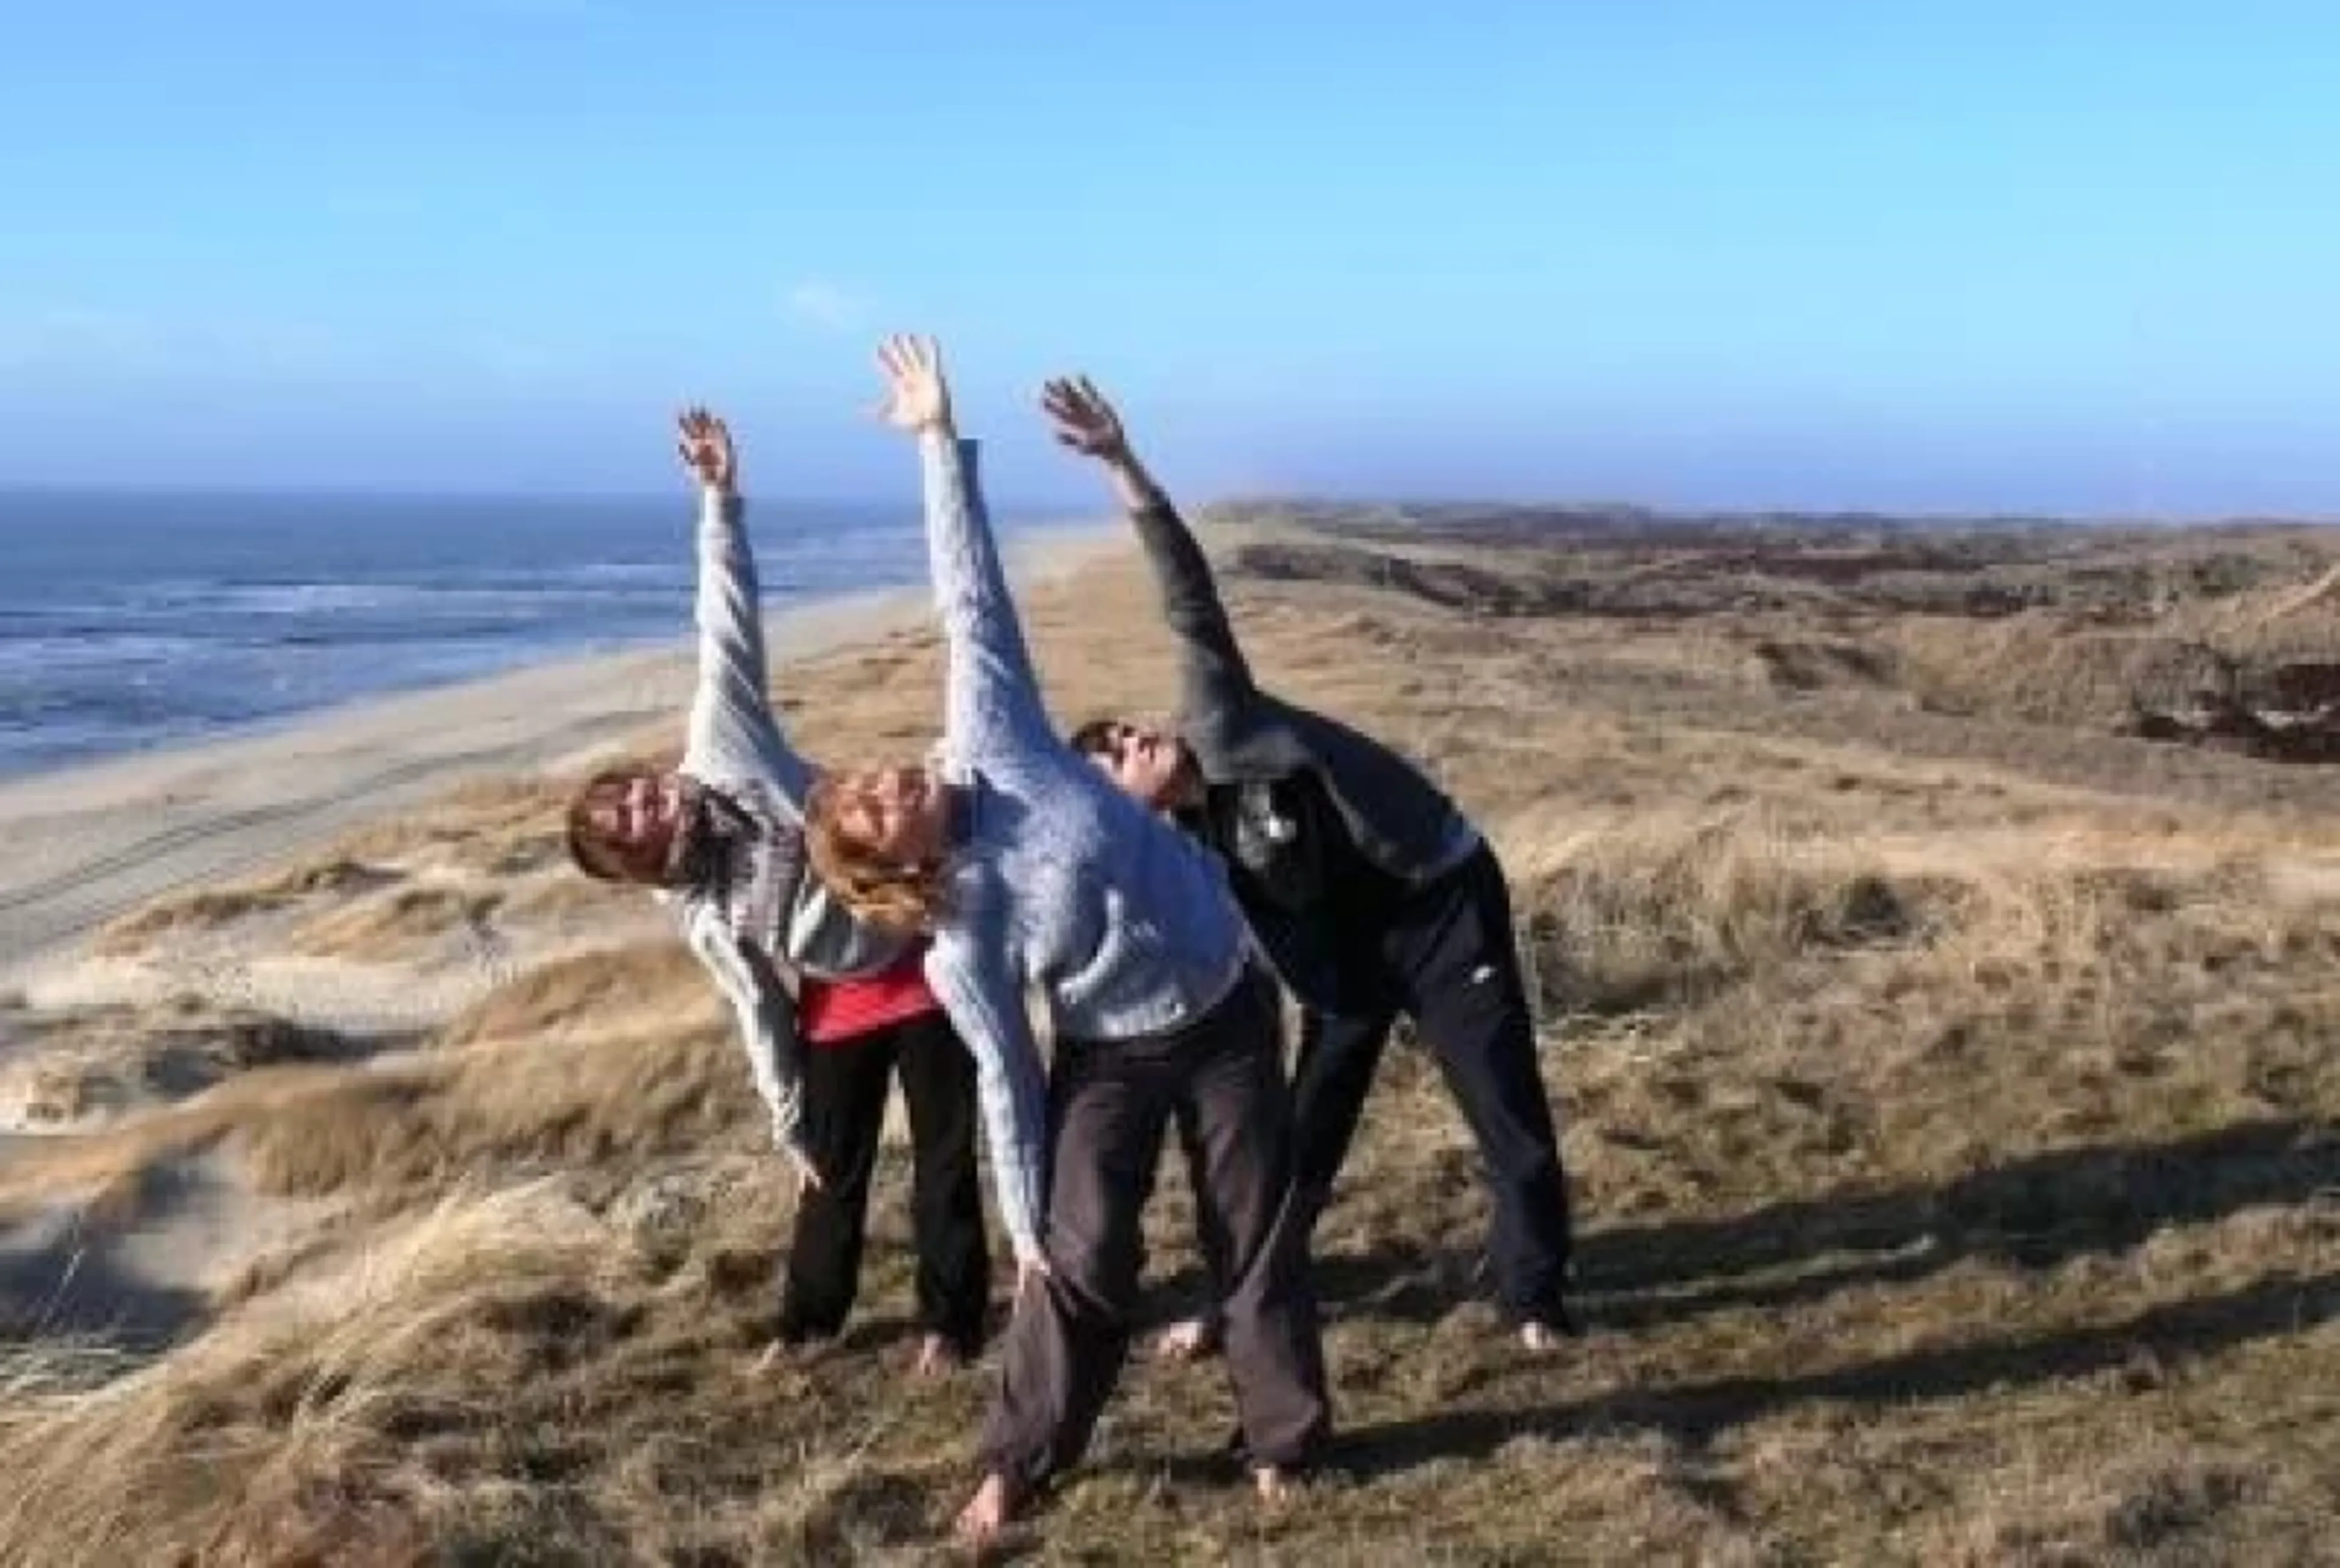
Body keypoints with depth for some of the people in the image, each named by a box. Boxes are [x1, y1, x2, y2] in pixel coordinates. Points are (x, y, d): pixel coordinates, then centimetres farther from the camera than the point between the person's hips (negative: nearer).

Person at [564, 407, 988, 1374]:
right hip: (841, 1004, 2)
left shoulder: (720, 747, -13)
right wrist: (789, 1124, 1)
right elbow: (758, 1010, -1)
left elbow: (729, 629, -15)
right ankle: (810, 1319, 37)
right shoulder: (694, 912, -7)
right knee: (834, 1165, 15)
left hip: (925, 959, -2)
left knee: (944, 1155, 7)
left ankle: (950, 1322, 24)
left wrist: (719, 502, -23)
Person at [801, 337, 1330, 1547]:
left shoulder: (988, 741, -17)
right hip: (1115, 1055, -2)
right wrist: (1024, 1229, -8)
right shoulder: (959, 947, -20)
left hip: (1230, 1007, 3)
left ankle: (1283, 1438, 27)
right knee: (1081, 1261, -3)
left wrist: (942, 441, -21)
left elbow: (971, 599, -18)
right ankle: (1018, 1462, 17)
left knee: (1258, 1231, 10)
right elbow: (1006, 1078, -12)